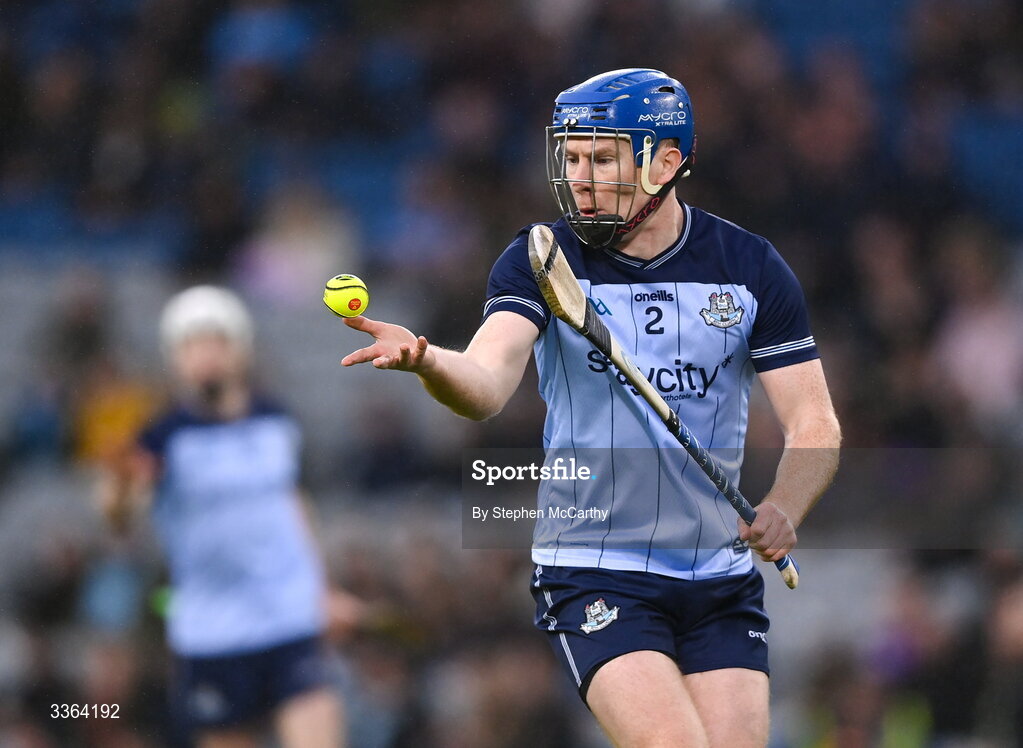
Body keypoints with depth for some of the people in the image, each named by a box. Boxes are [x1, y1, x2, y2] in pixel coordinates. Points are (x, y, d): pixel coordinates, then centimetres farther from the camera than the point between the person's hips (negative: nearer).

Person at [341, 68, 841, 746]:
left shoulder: (751, 268, 0)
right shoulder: (541, 262, -4)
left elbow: (815, 424, 0)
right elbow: (487, 385, -21)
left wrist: (783, 512, -21)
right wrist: (423, 359, -44)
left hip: (722, 581, 3)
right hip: (594, 577, -3)